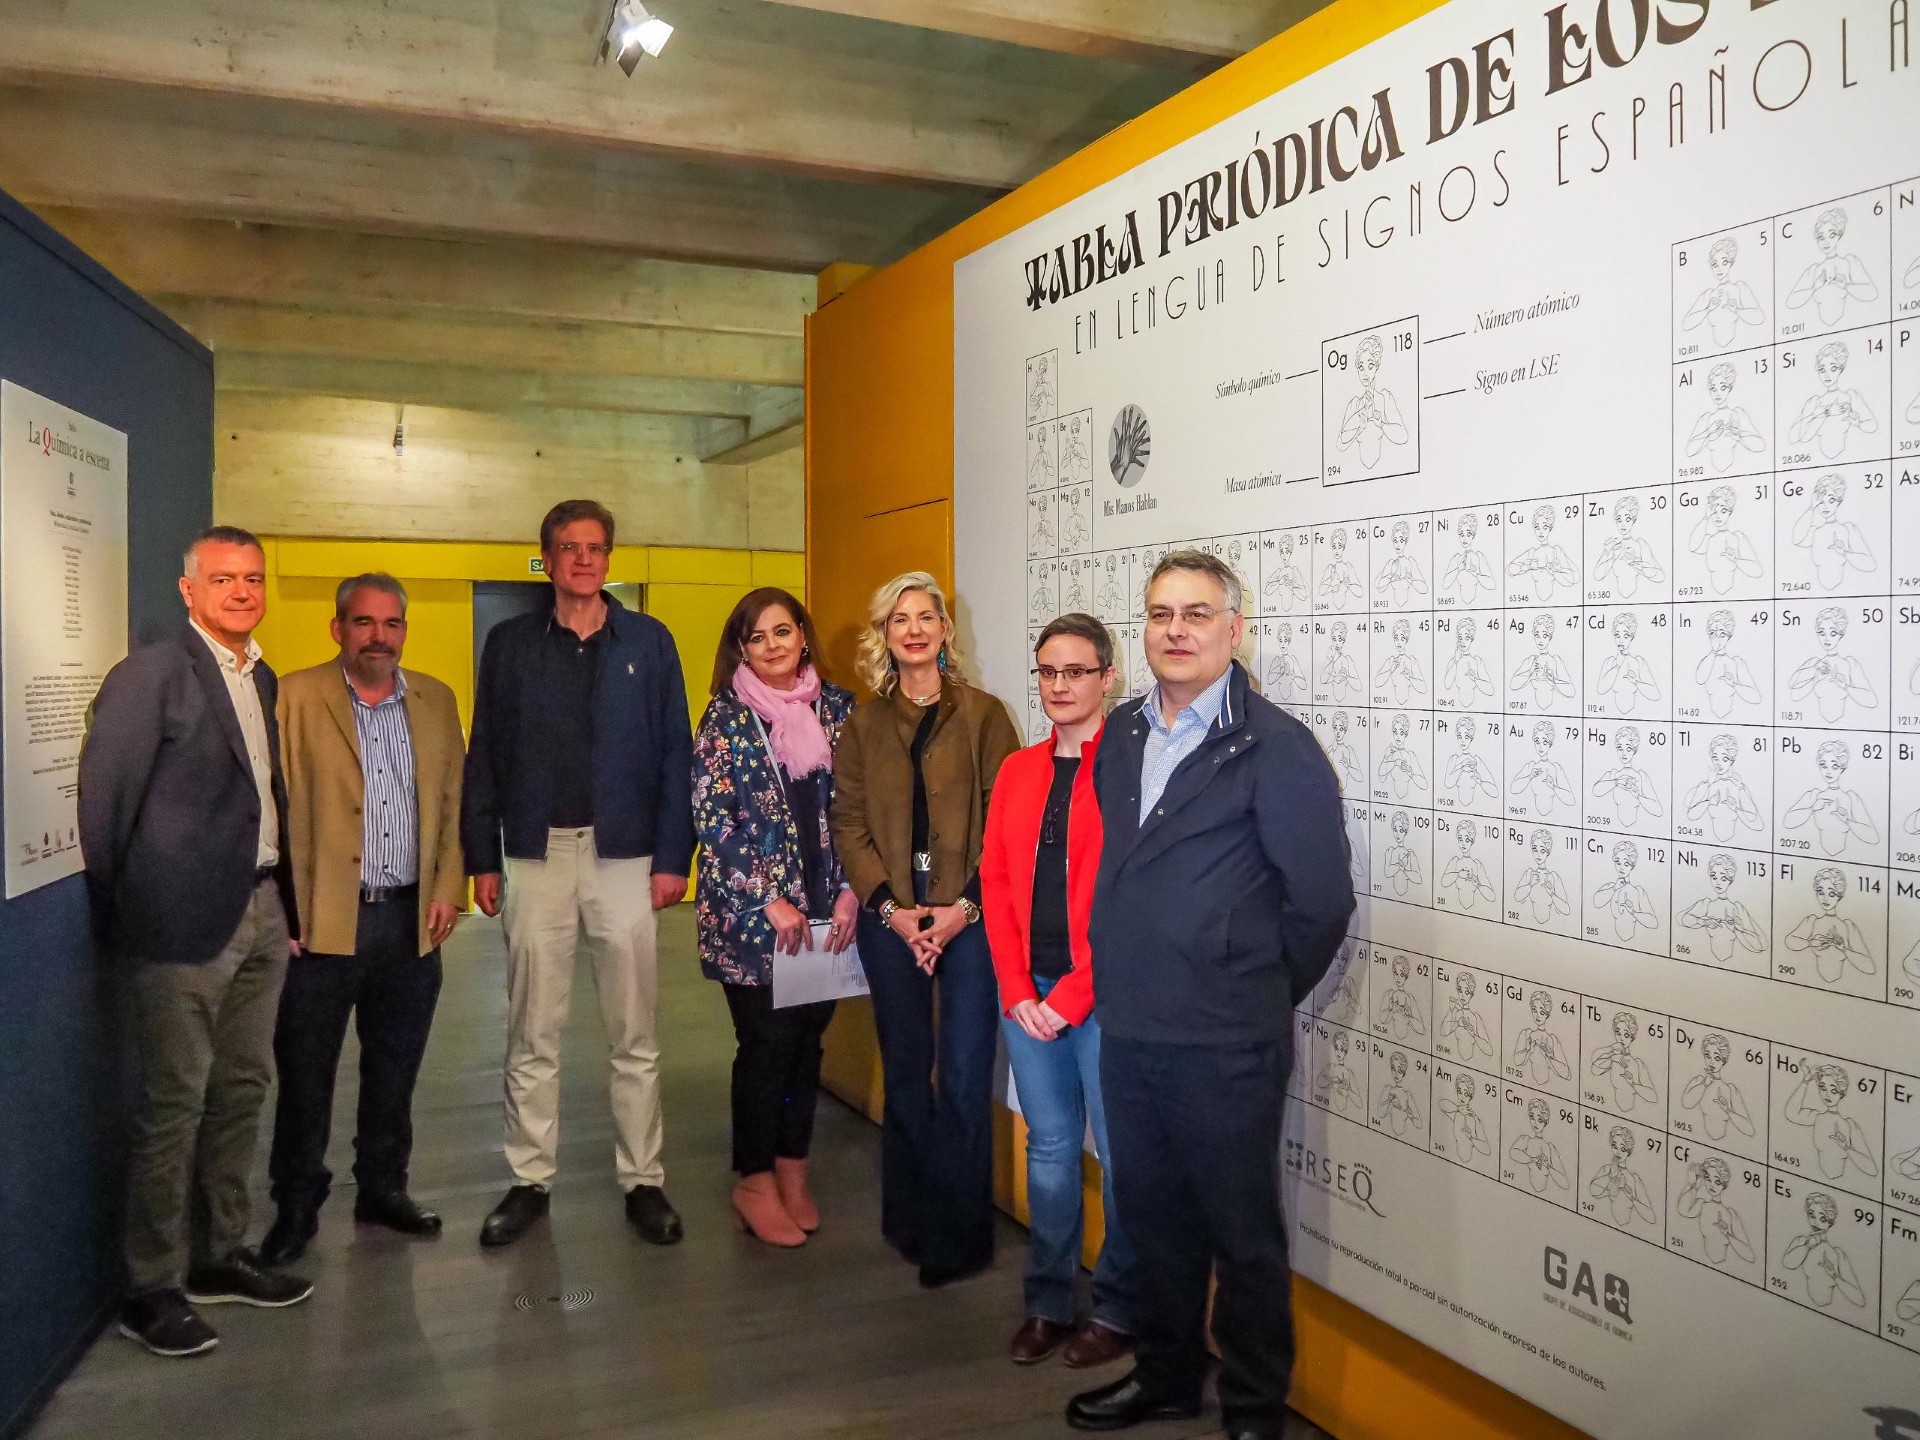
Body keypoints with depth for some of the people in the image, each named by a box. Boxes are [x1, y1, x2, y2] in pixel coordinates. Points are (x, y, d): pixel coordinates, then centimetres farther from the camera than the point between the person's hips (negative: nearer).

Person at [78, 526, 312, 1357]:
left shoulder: (264, 681, 14)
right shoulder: (151, 674, -9)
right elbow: (104, 797, -10)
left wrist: (288, 903, 10)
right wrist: (118, 913, -7)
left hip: (262, 914, 7)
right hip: (187, 916, -7)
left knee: (241, 1088, 14)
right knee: (174, 1102, 0)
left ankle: (220, 1255, 28)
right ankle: (151, 1289, 14)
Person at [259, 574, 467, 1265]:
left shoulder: (436, 700, 9)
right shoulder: (296, 697, -3)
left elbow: (453, 802, 11)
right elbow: (272, 805, -6)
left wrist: (448, 889, 3)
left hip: (411, 921, 4)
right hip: (322, 921, -3)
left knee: (394, 1070, 14)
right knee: (305, 1072, 7)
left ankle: (382, 1187, 29)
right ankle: (297, 1205, 22)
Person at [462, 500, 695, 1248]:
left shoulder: (649, 641, 5)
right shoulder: (511, 643, 7)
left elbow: (675, 755, 3)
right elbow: (484, 757, 7)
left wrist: (673, 857, -4)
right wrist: (481, 860, 2)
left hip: (624, 855, -1)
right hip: (536, 855, 1)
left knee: (633, 1035, 7)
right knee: (532, 1035, 9)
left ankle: (643, 1181, 18)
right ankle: (529, 1181, 21)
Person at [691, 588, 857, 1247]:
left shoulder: (837, 707, 6)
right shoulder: (726, 715, -4)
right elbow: (710, 818, -9)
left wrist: (848, 892, -3)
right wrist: (769, 901, -13)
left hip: (824, 912, 3)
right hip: (750, 912, -3)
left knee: (808, 1039, 11)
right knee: (767, 1043, 2)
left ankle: (793, 1172, 28)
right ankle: (756, 1184, 19)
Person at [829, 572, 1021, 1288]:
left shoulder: (983, 715, 1)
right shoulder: (862, 725, 10)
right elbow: (849, 824, 4)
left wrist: (965, 906, -12)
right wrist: (891, 907, -8)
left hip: (968, 913, -3)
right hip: (890, 915, 3)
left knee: (964, 1075, -3)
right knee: (904, 1069, 11)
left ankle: (960, 1232, 10)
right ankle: (911, 1221, 25)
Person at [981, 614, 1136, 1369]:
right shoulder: (1018, 771, 10)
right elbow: (995, 882, 8)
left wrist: (1071, 996, -13)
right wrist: (1018, 991, -2)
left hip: (1103, 996, -5)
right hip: (1028, 993, 5)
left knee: (1120, 1155, 6)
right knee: (1049, 1148, 14)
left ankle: (1117, 1309, 23)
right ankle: (1048, 1303, 27)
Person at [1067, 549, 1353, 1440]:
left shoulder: (1275, 748, -12)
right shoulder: (1119, 738, 8)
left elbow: (1321, 900, -10)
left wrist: (1259, 998, 0)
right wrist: (1122, 983, 11)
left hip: (1223, 1048, -6)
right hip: (1126, 1032, 6)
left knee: (1241, 1233, 10)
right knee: (1151, 1216, 20)